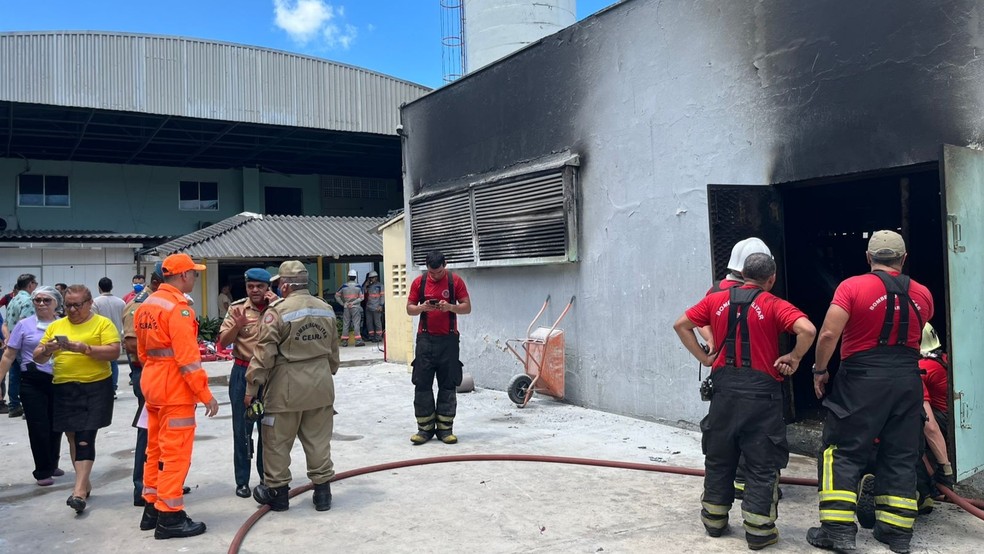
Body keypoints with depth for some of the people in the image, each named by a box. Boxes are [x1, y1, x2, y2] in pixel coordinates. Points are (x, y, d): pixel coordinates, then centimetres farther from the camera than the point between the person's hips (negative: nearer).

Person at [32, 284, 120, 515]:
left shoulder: (103, 323, -2)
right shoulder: (55, 326, 11)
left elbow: (114, 351, -12)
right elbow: (38, 357, 11)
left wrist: (86, 348, -24)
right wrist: (47, 349, -11)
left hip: (95, 388, -5)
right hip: (64, 389, 5)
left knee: (85, 437, -8)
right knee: (73, 436, 12)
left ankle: (79, 490, -9)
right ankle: (84, 481, 26)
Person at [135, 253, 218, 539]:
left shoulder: (146, 305, 11)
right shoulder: (178, 307, -18)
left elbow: (142, 351, 18)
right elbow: (187, 357, -22)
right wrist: (205, 394, -17)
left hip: (152, 384, 10)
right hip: (176, 388, -10)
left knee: (156, 449, 17)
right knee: (175, 452, -3)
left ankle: (152, 508, 26)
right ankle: (169, 517, 2)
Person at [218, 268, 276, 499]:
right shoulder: (237, 308, -1)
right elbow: (223, 341, -4)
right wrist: (238, 325, -21)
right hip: (243, 372, 0)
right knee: (242, 428, 6)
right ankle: (242, 481, 16)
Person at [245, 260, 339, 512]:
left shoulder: (279, 310, -12)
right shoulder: (326, 309, 6)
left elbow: (265, 352, -13)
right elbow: (333, 350, 14)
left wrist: (252, 387, -6)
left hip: (287, 386, -5)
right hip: (321, 385, 5)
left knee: (277, 442, 10)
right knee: (318, 441, 12)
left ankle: (277, 491, 21)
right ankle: (322, 491, 18)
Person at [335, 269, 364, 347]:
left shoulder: (344, 286, 0)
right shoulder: (358, 287, -3)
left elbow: (337, 296, 2)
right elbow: (361, 297, -6)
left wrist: (342, 303, 3)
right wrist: (353, 302, -7)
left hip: (346, 308, 2)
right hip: (355, 308, -2)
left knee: (345, 324, 7)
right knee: (356, 324, -2)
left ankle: (344, 341, 9)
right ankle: (358, 341, -9)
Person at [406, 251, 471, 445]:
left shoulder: (456, 281, -1)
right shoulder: (419, 282, 4)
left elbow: (467, 307, 1)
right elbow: (409, 309, 7)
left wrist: (450, 307, -18)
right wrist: (422, 307, -14)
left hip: (448, 339, -1)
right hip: (425, 339, 1)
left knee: (448, 384, 2)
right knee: (422, 384, 1)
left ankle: (445, 427, 9)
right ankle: (425, 428, 8)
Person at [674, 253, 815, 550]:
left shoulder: (716, 300, 5)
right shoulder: (774, 305, -6)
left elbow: (681, 325, 7)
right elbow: (807, 330, -21)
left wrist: (704, 357, 7)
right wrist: (794, 358, -5)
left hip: (724, 386, 3)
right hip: (760, 390, -3)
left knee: (719, 457, 16)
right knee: (762, 463, 7)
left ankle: (714, 520, 25)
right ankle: (759, 530, 11)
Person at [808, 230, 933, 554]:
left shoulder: (852, 287, -10)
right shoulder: (922, 294, 6)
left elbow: (829, 334, -16)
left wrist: (820, 370, -4)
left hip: (862, 378, -4)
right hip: (908, 378, 5)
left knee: (843, 451, 3)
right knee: (901, 456, 13)